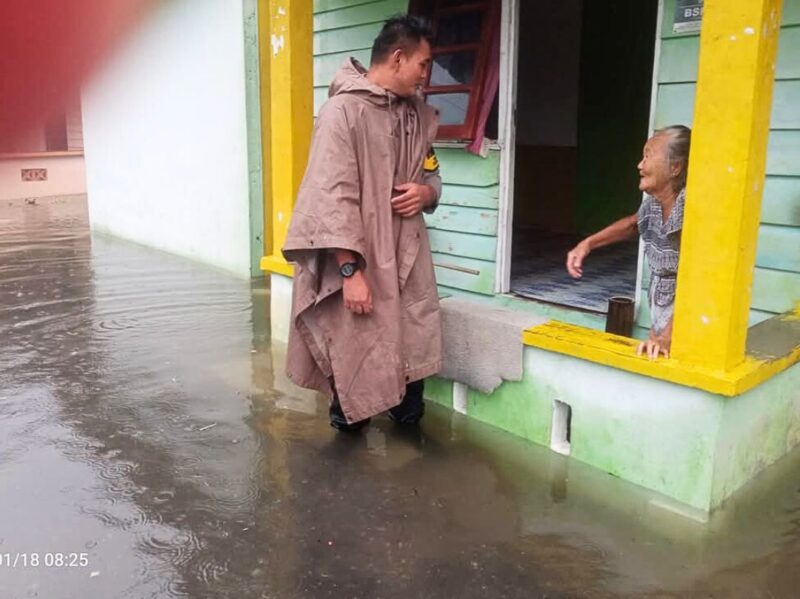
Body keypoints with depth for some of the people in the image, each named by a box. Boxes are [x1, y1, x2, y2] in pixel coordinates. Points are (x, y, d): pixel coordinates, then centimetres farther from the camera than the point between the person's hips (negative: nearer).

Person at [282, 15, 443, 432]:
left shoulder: (419, 116, 8)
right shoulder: (344, 110, -13)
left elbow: (431, 175, 21)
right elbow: (333, 197, -18)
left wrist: (426, 192, -5)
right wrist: (350, 271, -21)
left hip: (407, 256, 6)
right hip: (358, 260, -6)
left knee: (414, 346, 10)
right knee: (355, 353, 4)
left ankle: (408, 424, 31)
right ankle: (349, 425, 29)